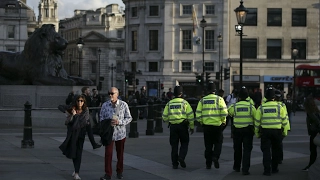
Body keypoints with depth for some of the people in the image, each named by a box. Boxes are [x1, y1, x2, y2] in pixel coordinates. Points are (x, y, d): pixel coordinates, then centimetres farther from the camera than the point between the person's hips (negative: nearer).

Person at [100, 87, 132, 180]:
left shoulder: (123, 105, -5)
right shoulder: (105, 105, -1)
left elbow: (129, 118, -1)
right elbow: (101, 118, 7)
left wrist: (119, 122, -17)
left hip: (120, 133, 0)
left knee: (120, 154, 12)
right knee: (108, 153, -5)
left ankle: (119, 172, 27)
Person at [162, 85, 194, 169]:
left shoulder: (169, 103, 6)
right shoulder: (184, 102, -1)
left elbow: (164, 117, 8)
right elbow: (190, 115, -5)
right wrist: (192, 127, 3)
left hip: (173, 126, 2)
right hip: (183, 125, -2)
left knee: (174, 145, 8)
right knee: (184, 143, 11)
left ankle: (175, 164, 6)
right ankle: (181, 157, -11)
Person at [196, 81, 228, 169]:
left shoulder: (202, 100, 4)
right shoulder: (219, 99, -3)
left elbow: (198, 114, 1)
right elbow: (224, 112, -12)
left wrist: (201, 122, 16)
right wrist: (223, 121, 3)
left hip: (206, 125, 2)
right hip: (217, 125, -2)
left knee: (208, 145, 10)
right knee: (218, 142, 12)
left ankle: (208, 164, 12)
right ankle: (215, 156, -11)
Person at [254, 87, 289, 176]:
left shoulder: (261, 108, -1)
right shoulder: (279, 107, -1)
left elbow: (257, 122, 2)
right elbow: (284, 121, 4)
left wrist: (257, 133, 12)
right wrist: (285, 132, 15)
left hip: (265, 131, -1)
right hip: (277, 131, 1)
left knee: (266, 151, 2)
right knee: (276, 150, 17)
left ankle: (267, 170, -4)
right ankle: (274, 168, 25)